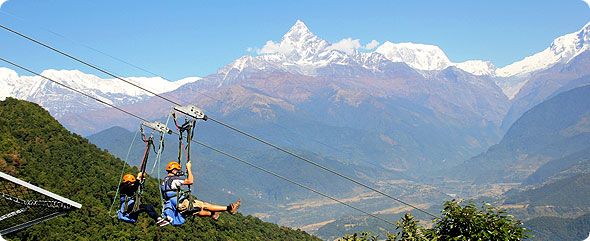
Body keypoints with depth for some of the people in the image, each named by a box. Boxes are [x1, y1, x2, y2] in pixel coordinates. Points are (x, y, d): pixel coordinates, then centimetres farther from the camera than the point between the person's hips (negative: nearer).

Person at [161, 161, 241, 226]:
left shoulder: (165, 180, 14)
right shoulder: (173, 179, -18)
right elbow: (190, 181, -22)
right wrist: (188, 168, -13)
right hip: (182, 205, -9)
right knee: (205, 205, -3)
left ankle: (212, 214, 48)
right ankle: (229, 208, 2)